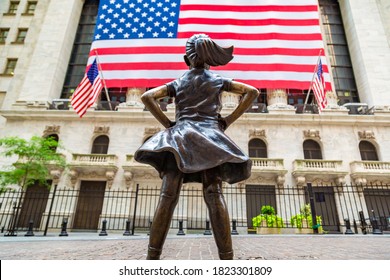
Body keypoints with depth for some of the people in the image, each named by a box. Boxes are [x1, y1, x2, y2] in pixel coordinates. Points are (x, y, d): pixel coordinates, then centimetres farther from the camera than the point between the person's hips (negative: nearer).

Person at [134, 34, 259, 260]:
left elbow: (147, 97, 9)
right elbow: (252, 92, 11)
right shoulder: (218, 80, 18)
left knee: (168, 195, -8)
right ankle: (226, 256, -16)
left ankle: (153, 254, -10)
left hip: (179, 136, 1)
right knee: (214, 195, -11)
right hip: (210, 137, 0)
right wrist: (228, 120, 7)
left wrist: (167, 123, 9)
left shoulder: (177, 83, 20)